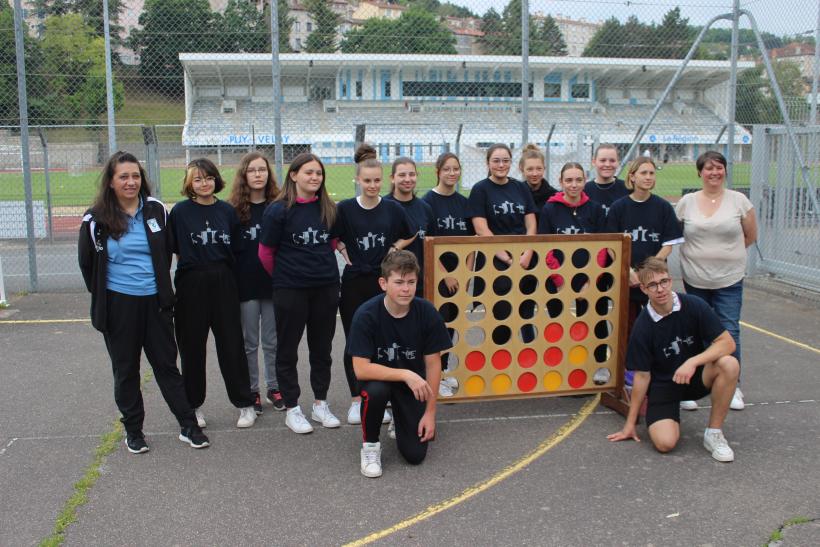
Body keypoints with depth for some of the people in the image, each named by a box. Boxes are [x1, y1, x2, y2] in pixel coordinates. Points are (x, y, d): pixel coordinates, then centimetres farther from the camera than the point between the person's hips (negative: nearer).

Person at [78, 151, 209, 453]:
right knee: (126, 370, 10)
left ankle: (189, 427, 13)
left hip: (155, 302, 1)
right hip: (118, 304, -1)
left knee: (167, 364, 7)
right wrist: (102, 296, 11)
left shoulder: (156, 210, 1)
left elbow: (167, 252, 14)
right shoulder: (96, 219, -5)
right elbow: (87, 262, 8)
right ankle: (133, 430, 23)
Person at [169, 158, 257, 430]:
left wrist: (221, 270, 3)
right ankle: (193, 405, 22)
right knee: (192, 346, 7)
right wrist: (195, 265, -1)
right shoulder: (181, 211, 0)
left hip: (223, 283, 1)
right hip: (191, 285, -1)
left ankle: (245, 404, 14)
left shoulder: (227, 211, 6)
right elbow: (175, 251, 3)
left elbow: (236, 250, 9)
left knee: (232, 344, 4)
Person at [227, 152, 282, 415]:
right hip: (246, 284, -1)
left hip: (274, 283, 1)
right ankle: (251, 392, 21)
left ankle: (274, 388, 24)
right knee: (249, 343, 9)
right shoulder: (234, 208, -1)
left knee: (273, 341, 10)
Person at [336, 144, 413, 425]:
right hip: (354, 283, -1)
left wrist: (393, 250, 1)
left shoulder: (393, 209, 1)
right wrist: (345, 252, -5)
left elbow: (409, 236, 15)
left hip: (383, 281, 1)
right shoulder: (344, 209, -2)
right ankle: (356, 400, 18)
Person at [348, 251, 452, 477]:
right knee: (375, 391, -38)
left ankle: (400, 419, 27)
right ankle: (370, 445, -8)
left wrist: (430, 412, -9)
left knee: (415, 454, -8)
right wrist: (405, 374, -34)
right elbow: (361, 369, -26)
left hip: (414, 382, 2)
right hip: (378, 377, -2)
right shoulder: (366, 315, -25)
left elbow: (433, 364, -10)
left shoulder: (427, 312, -19)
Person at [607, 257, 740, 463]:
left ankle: (714, 433, -12)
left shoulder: (693, 305, -13)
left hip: (695, 376, 2)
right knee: (664, 442, -23)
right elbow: (642, 376, -8)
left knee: (729, 364, -30)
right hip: (662, 384, -1)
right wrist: (630, 424, -5)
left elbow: (727, 343, -14)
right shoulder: (643, 327, -15)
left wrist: (693, 362, -30)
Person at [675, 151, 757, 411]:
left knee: (729, 333, -2)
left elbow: (750, 236, 8)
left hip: (729, 280, -1)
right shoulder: (687, 202, 1)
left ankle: (732, 386, 12)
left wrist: (726, 252, 7)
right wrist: (700, 252, 4)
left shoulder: (739, 201, 0)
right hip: (694, 279, 1)